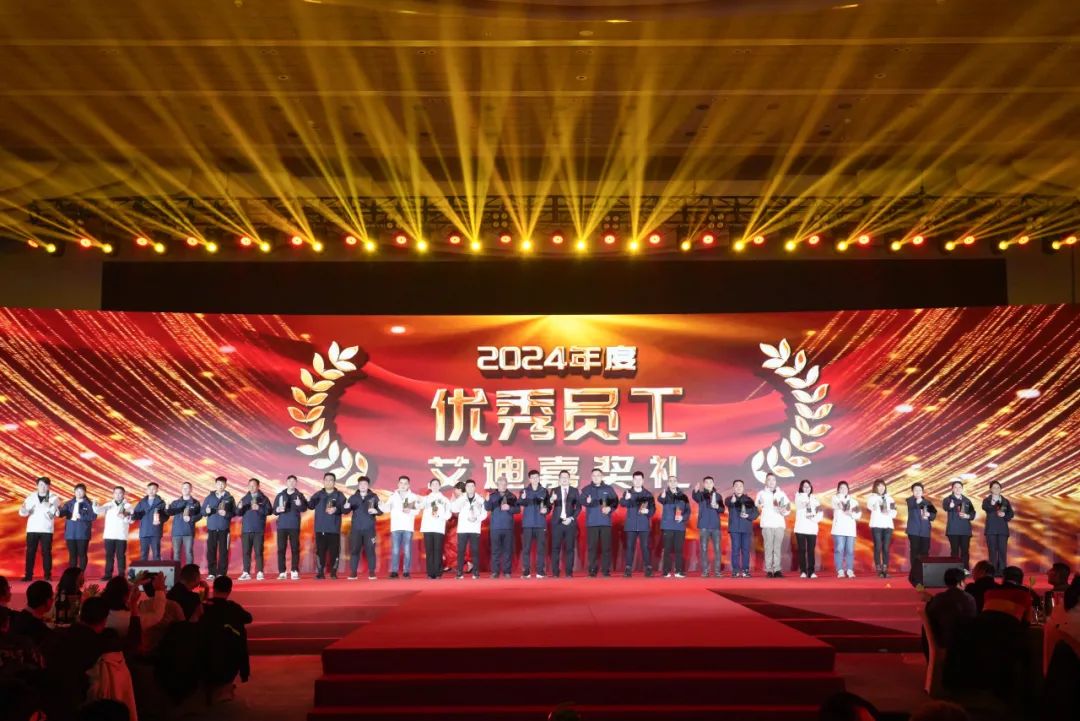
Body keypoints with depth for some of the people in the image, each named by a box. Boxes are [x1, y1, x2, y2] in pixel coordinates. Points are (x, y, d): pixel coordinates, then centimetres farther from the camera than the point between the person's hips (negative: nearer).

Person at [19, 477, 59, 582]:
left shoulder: (54, 498, 1)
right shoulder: (31, 497, 6)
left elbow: (57, 513, -7)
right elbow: (22, 512, 3)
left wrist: (51, 507, -28)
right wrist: (23, 510, -21)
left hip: (46, 530, -2)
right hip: (32, 529, 2)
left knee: (46, 552, 0)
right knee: (30, 552, 2)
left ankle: (47, 575, 4)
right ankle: (28, 575, 6)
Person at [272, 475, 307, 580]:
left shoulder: (299, 495, 5)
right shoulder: (280, 495, 11)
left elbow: (304, 508, -9)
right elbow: (274, 510, 9)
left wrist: (300, 504, -31)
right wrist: (278, 510, -14)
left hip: (294, 526, -2)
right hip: (282, 526, 2)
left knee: (295, 549, -2)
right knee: (281, 549, 0)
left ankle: (294, 572, 0)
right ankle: (282, 572, 3)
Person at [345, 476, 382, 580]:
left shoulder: (374, 497, 5)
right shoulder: (353, 497, 8)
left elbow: (381, 510, 4)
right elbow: (346, 511, 4)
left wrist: (376, 511, -19)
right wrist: (346, 507, -19)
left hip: (369, 529, -1)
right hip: (356, 529, 1)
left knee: (370, 550, -1)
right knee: (354, 550, 1)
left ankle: (371, 572, 6)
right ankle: (353, 572, 6)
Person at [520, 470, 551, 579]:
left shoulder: (544, 491, 8)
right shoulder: (524, 491, 4)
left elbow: (549, 505, 10)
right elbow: (521, 504, -12)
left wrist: (546, 509, -12)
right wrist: (523, 499, -34)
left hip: (541, 524, 1)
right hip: (527, 524, -1)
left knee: (541, 547, 0)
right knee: (526, 547, -2)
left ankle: (540, 571, 5)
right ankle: (526, 571, 2)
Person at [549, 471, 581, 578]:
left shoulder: (574, 491, 9)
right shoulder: (554, 491, 7)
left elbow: (579, 507, 6)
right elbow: (549, 506, -3)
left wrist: (571, 518, -6)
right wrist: (551, 500, -26)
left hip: (570, 522, 0)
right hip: (557, 522, 0)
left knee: (570, 548, 0)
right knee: (556, 548, -1)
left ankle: (569, 572, 4)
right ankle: (555, 572, 3)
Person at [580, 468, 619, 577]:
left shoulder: (609, 489, 11)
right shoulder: (586, 489, 7)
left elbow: (615, 501, 7)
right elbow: (581, 500, -6)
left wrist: (610, 508, -12)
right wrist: (587, 501, -29)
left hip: (606, 522, 1)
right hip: (591, 522, -1)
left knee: (606, 546, -2)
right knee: (592, 546, -3)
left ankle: (606, 569, 4)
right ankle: (592, 569, 2)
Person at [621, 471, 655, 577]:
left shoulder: (648, 494, 8)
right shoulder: (628, 493, 6)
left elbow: (653, 508, 8)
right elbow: (622, 503, -12)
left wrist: (648, 511, -14)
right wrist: (626, 499, -34)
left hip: (644, 525, 0)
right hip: (631, 525, 0)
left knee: (645, 546, -4)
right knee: (630, 546, 0)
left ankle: (648, 569, -1)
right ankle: (628, 569, 3)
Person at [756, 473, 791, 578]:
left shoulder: (781, 494, 16)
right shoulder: (761, 493, 11)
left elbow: (788, 507, 16)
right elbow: (756, 507, 7)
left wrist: (785, 511, -4)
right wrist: (759, 506, -13)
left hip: (780, 523, 2)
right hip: (767, 524, -2)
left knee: (778, 548, -1)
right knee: (768, 548, -6)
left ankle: (777, 570, 0)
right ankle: (768, 570, -5)